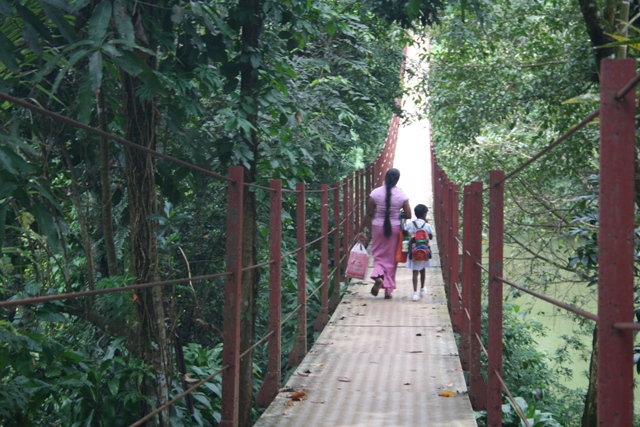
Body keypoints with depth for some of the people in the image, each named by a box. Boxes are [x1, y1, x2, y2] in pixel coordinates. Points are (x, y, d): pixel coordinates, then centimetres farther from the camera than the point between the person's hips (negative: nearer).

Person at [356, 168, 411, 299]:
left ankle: (378, 275, -13)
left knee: (378, 255, 16)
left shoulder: (375, 193, -8)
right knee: (391, 258, 11)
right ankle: (388, 289, 13)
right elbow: (408, 215, -5)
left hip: (378, 227, 0)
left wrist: (362, 230, 1)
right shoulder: (401, 195, -8)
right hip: (395, 228, 0)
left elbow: (369, 214, -6)